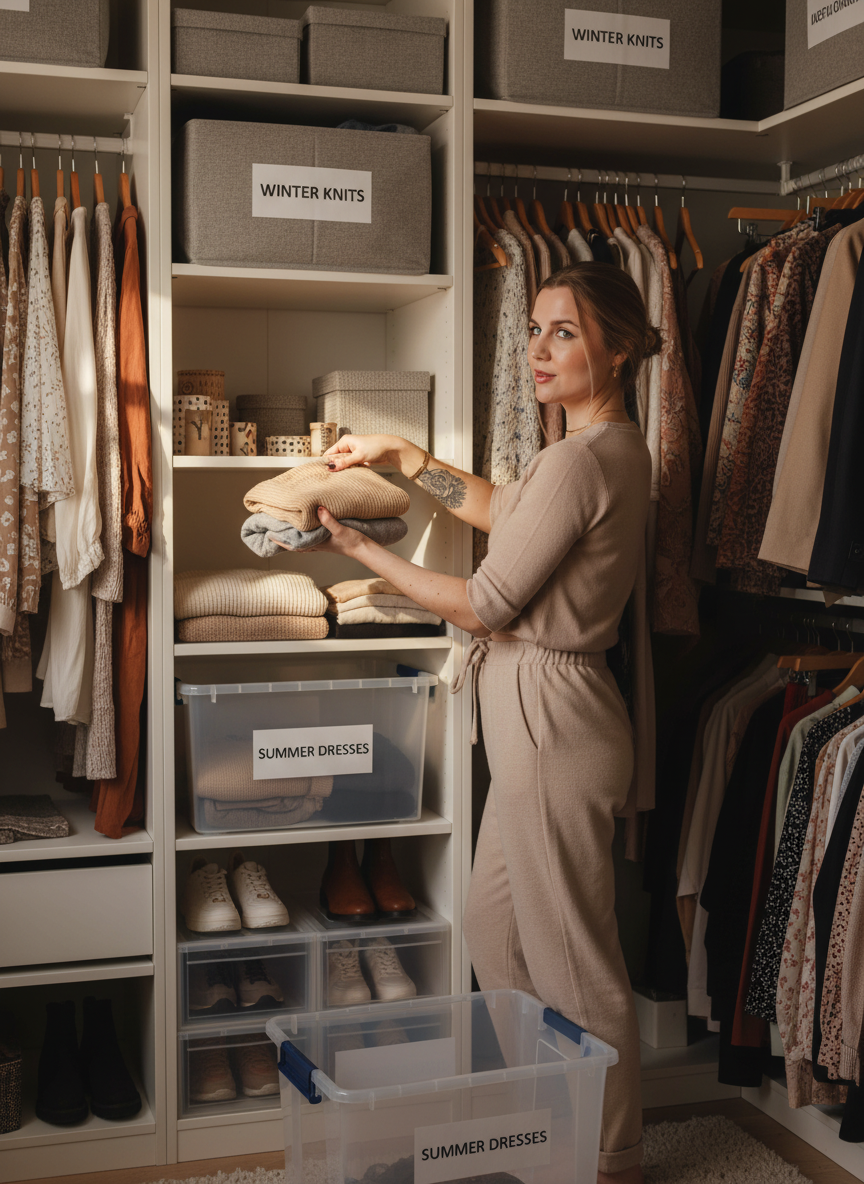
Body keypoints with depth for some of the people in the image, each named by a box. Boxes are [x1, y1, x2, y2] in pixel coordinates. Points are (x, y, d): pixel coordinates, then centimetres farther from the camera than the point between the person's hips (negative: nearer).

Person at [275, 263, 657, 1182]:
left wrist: (362, 550, -6)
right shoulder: (613, 446, 11)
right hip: (540, 712, 11)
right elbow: (506, 512, 25)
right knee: (492, 928, 21)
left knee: (574, 963, 4)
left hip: (550, 718, -11)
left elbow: (483, 606, -17)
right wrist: (403, 456, 18)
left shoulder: (579, 460, -21)